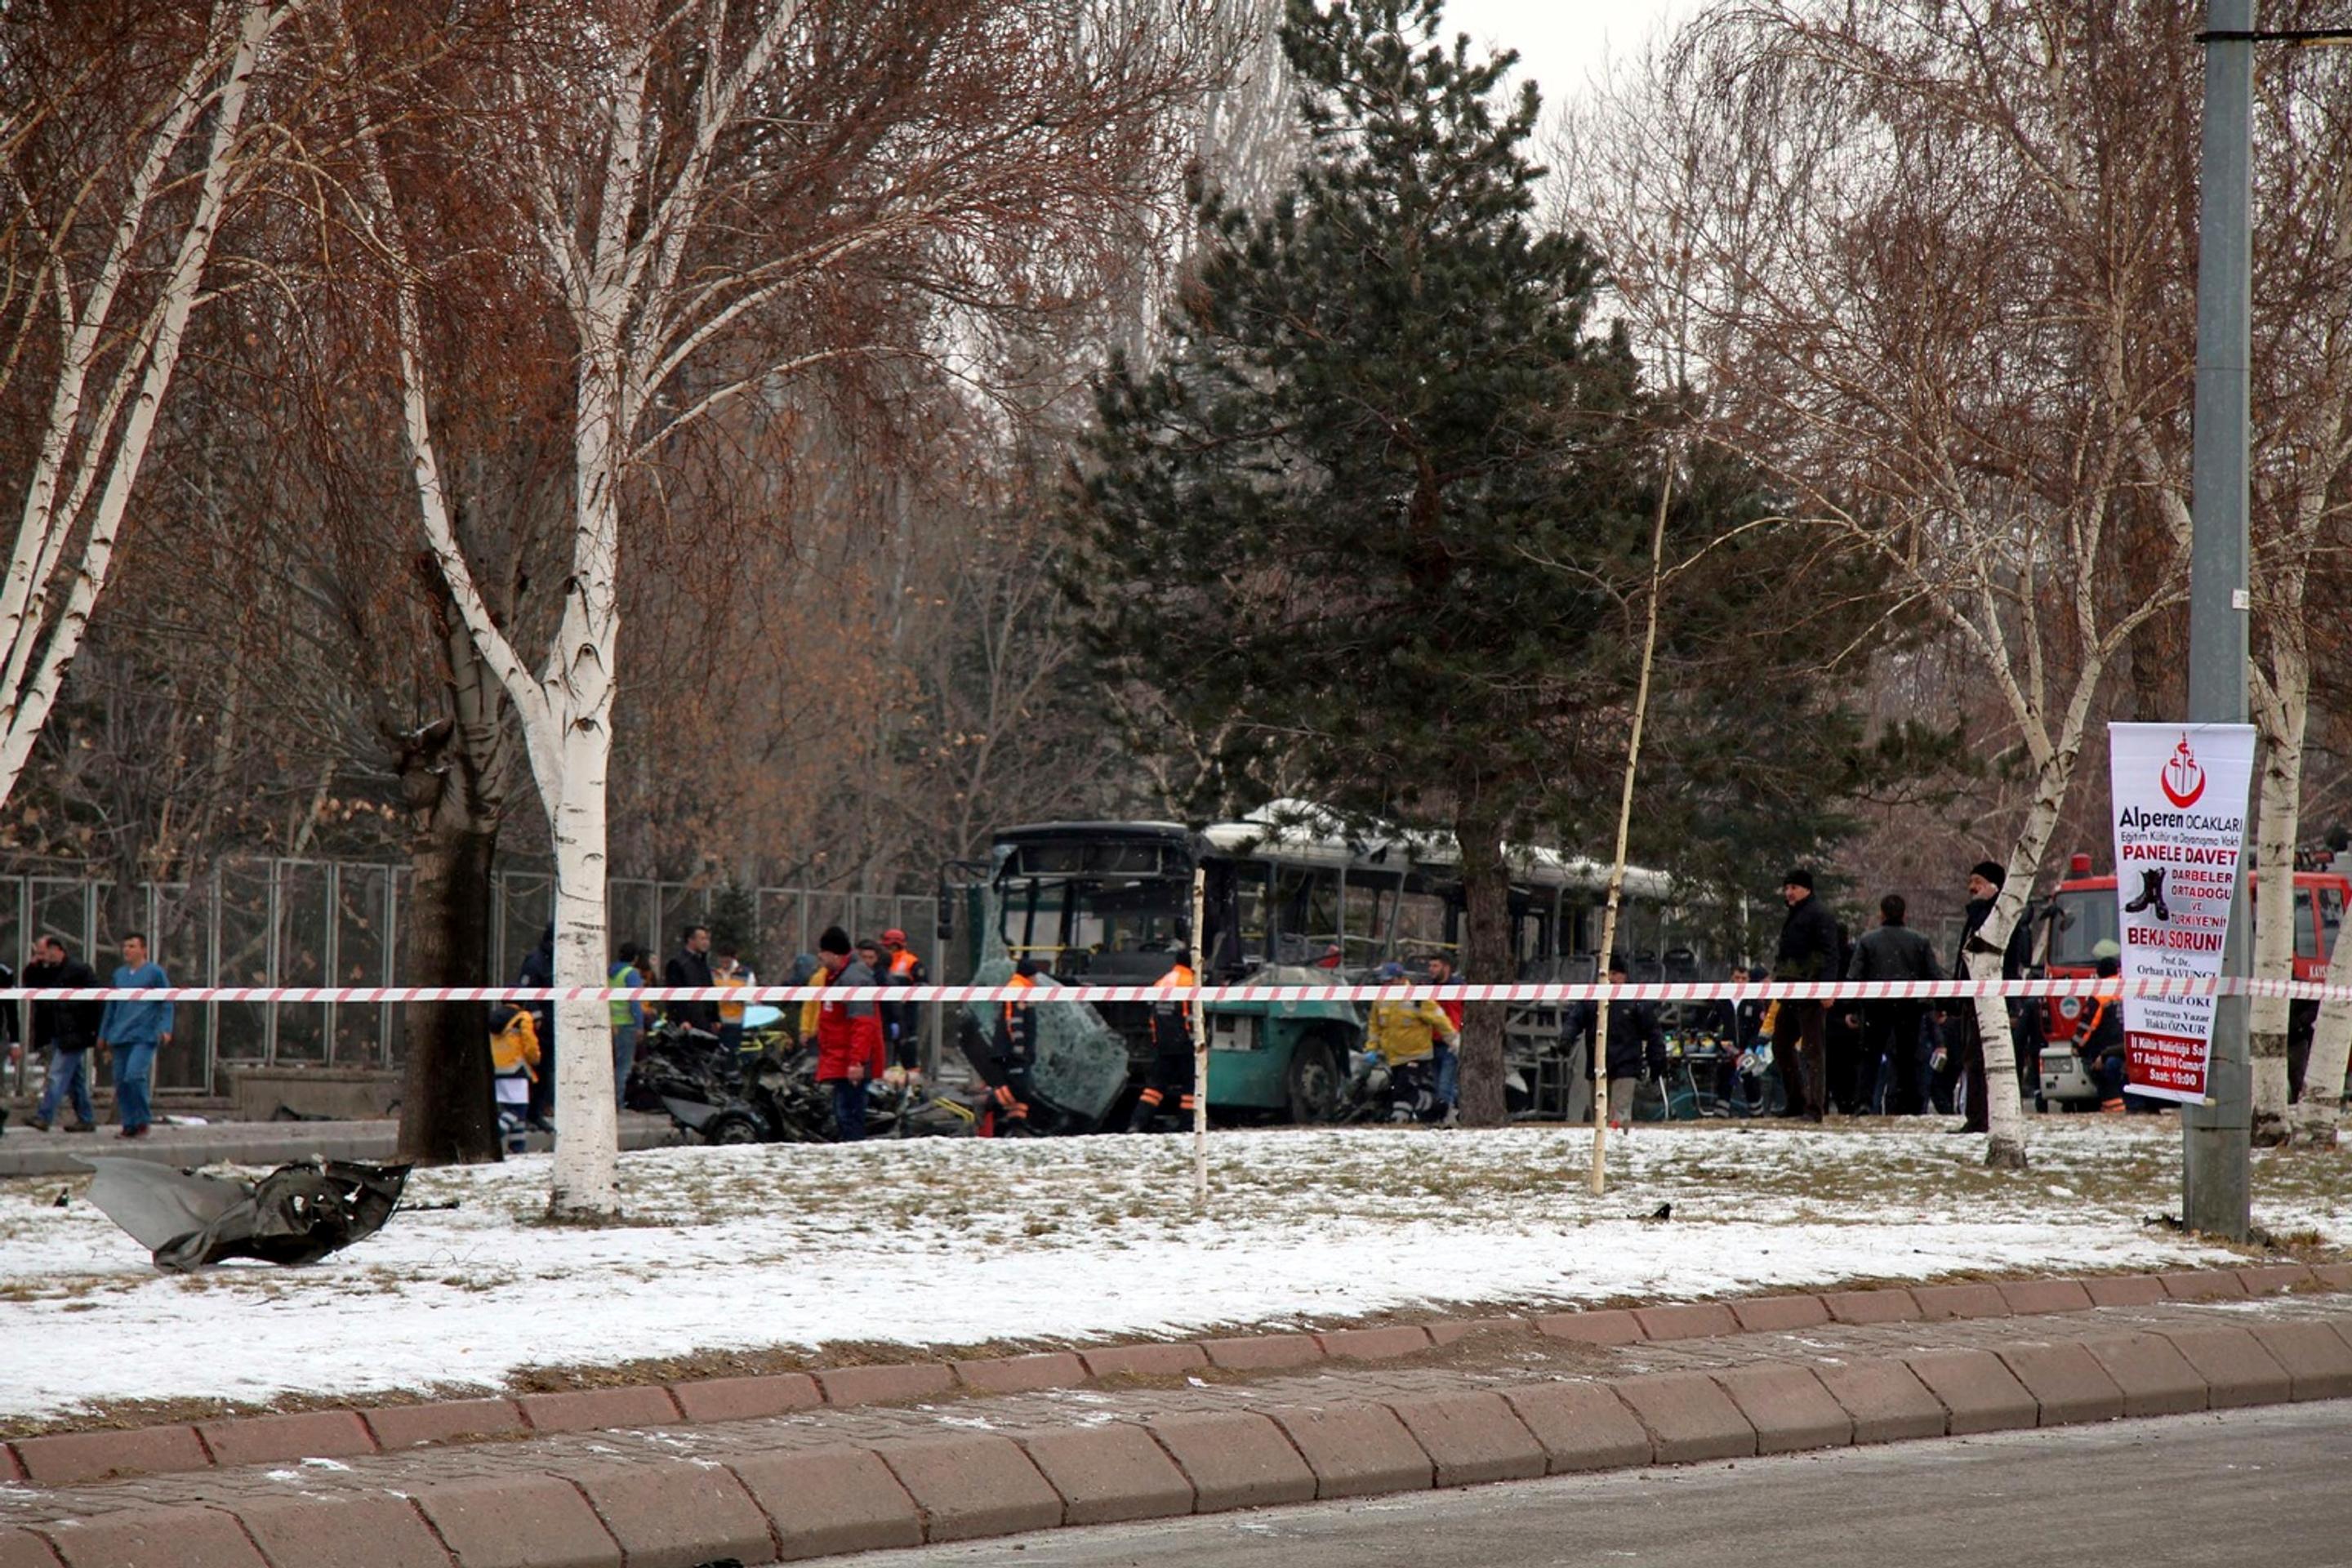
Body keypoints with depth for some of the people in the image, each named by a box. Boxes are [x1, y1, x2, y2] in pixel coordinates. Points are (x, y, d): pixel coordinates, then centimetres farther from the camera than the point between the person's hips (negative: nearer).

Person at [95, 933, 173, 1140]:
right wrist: (103, 1034, 25)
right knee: (121, 1081, 2)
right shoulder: (119, 974, 18)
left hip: (144, 1036, -6)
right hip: (121, 1036, 6)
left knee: (135, 1075, -20)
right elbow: (111, 1006, 25)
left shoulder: (155, 972, 1)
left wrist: (165, 1029, -11)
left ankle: (143, 1121, -6)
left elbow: (166, 1004, 1)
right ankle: (129, 1125, 9)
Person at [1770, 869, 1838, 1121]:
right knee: (1781, 1046, 14)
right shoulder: (1789, 917, 20)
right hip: (1789, 994, 10)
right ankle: (1797, 1101, 23)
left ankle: (1815, 1107, -9)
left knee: (1812, 1049, -9)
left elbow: (1829, 953, -16)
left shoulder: (1818, 915, -8)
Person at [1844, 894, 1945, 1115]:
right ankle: (1908, 1106, 7)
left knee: (1870, 1056, 5)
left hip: (1877, 1006, -1)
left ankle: (1863, 1100, -12)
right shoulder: (1919, 941, 4)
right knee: (1907, 1059, 9)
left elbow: (1854, 976, -3)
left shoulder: (1867, 940, 0)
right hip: (1910, 1006, 1)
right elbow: (1935, 975, 4)